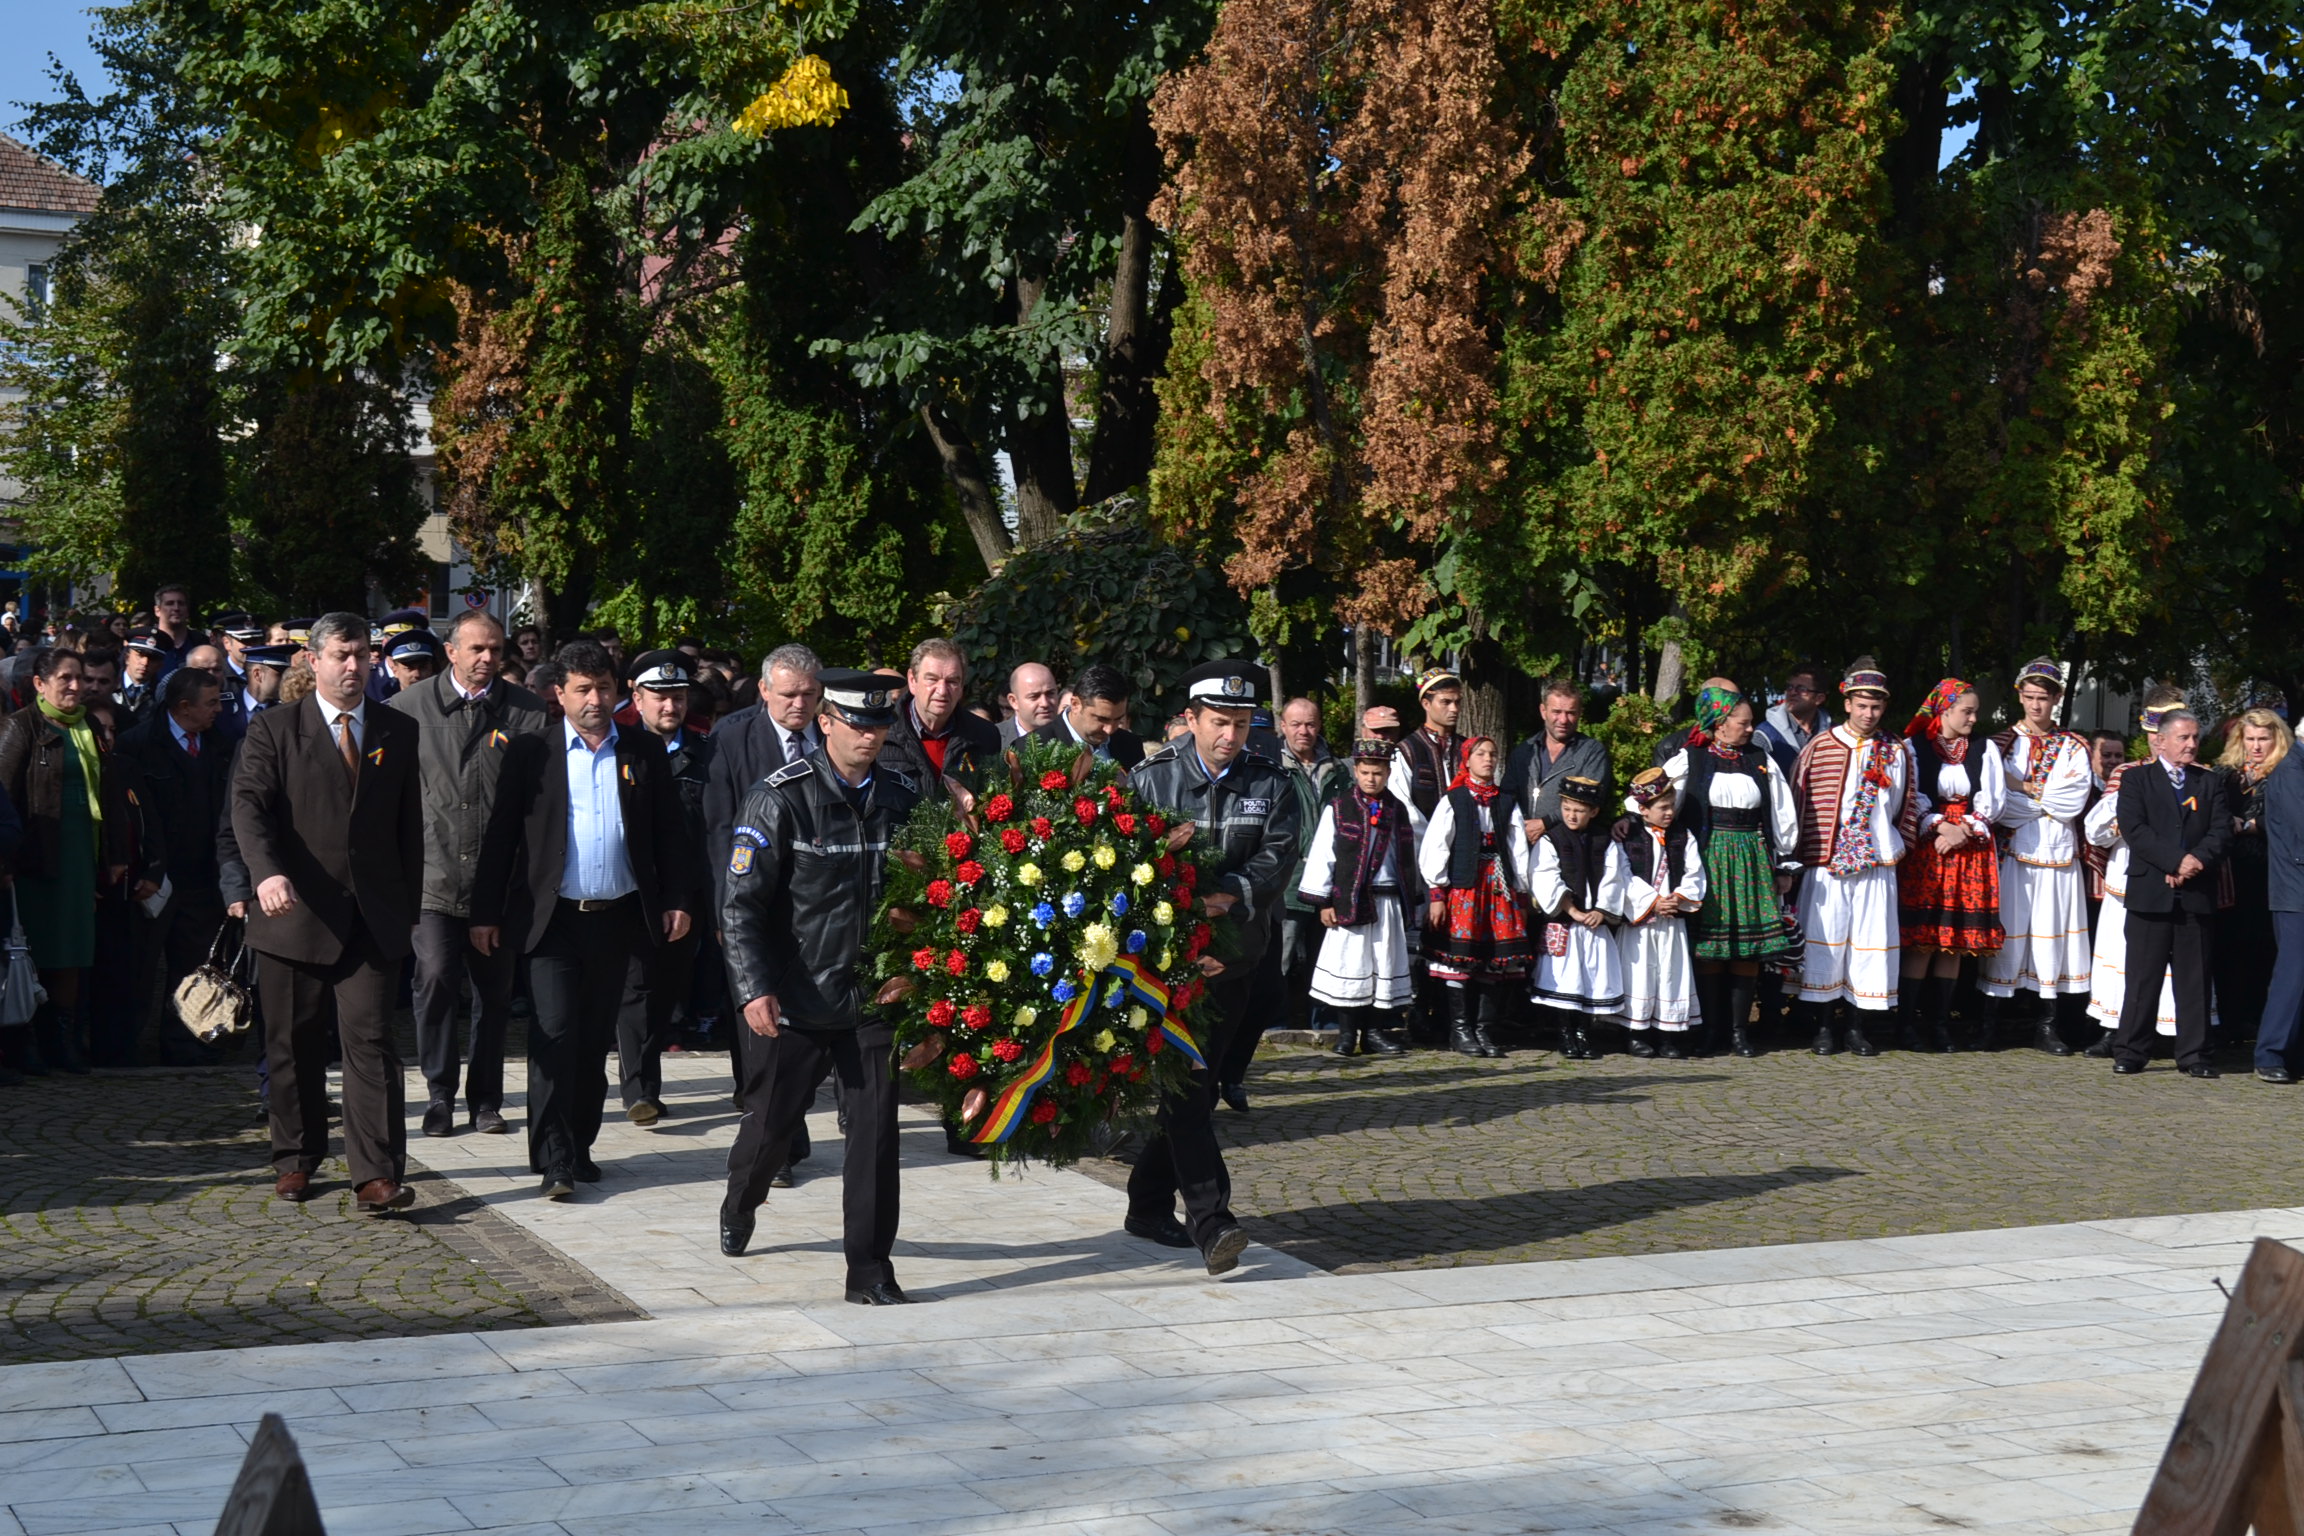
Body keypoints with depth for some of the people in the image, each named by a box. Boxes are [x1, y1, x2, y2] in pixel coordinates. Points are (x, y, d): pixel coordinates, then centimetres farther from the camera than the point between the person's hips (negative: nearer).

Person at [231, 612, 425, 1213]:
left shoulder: (400, 732, 11)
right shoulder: (274, 729, 3)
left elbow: (411, 825, 13)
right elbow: (249, 805, -10)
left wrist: (411, 907, 8)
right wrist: (267, 873, -28)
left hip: (374, 917, 1)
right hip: (296, 912, 0)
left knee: (371, 1040, -8)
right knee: (293, 1045, 9)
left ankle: (377, 1174, -11)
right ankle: (297, 1158, 25)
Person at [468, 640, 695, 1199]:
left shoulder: (644, 753, 7)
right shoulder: (531, 753, 1)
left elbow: (670, 832, 10)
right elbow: (500, 834, 1)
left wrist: (678, 899, 2)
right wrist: (485, 912, -2)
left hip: (618, 917, 3)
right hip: (553, 917, -2)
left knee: (595, 1039, 9)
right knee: (555, 1032, -10)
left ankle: (579, 1146, 20)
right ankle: (554, 1160, -8)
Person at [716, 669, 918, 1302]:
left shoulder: (903, 796, 3)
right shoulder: (780, 798, -9)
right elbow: (741, 900, -10)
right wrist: (755, 988, -18)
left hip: (874, 995, 3)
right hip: (792, 1000, -3)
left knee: (877, 1129, -1)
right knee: (771, 1120, 11)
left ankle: (869, 1268, 8)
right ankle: (739, 1207, 43)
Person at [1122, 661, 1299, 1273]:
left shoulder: (1270, 784, 5)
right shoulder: (1150, 779, -2)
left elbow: (1277, 857, -7)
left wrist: (1228, 897, -24)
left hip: (1234, 958, 4)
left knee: (1193, 1083, 12)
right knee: (1186, 1083, -12)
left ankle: (1150, 1203, 26)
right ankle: (1211, 1222, -18)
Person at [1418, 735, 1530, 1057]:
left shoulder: (1506, 804, 13)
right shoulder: (1452, 801, 1)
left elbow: (1518, 850, 12)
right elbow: (1433, 849, -3)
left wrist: (1521, 892, 6)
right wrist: (1437, 894, -9)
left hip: (1499, 887, 4)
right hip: (1462, 885, -4)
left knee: (1497, 959, 1)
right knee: (1460, 957, -5)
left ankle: (1485, 1029, 8)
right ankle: (1460, 1030, 3)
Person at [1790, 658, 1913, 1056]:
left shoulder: (1895, 753, 8)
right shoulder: (1818, 747, 1)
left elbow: (1904, 807, 18)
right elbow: (1796, 800, 7)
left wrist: (1895, 847, 11)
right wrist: (1800, 853, 6)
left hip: (1876, 865, 2)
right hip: (1825, 864, -2)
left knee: (1869, 942, 2)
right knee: (1824, 941, -2)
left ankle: (1857, 1027, 10)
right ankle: (1823, 1027, 7)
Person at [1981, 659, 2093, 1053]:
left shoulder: (2074, 749, 8)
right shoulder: (2001, 744, 5)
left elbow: (2072, 803, -7)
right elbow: (1995, 804, -6)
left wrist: (2023, 788, -7)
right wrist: (2046, 798, -9)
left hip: (2057, 856, 1)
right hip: (2010, 853, -1)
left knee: (2052, 933, 3)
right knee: (2005, 932, -2)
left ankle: (2046, 1024, 10)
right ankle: (1988, 1021, 3)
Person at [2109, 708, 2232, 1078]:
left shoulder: (2212, 782, 14)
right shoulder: (2136, 779, 5)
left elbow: (2222, 833, 4)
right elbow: (2133, 829, -8)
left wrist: (2197, 860, -14)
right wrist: (2177, 861, -16)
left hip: (2197, 895, 3)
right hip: (2150, 892, -2)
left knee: (2194, 979, 4)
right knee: (2143, 978, 0)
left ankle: (2193, 1055, 9)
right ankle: (2130, 1052, 5)